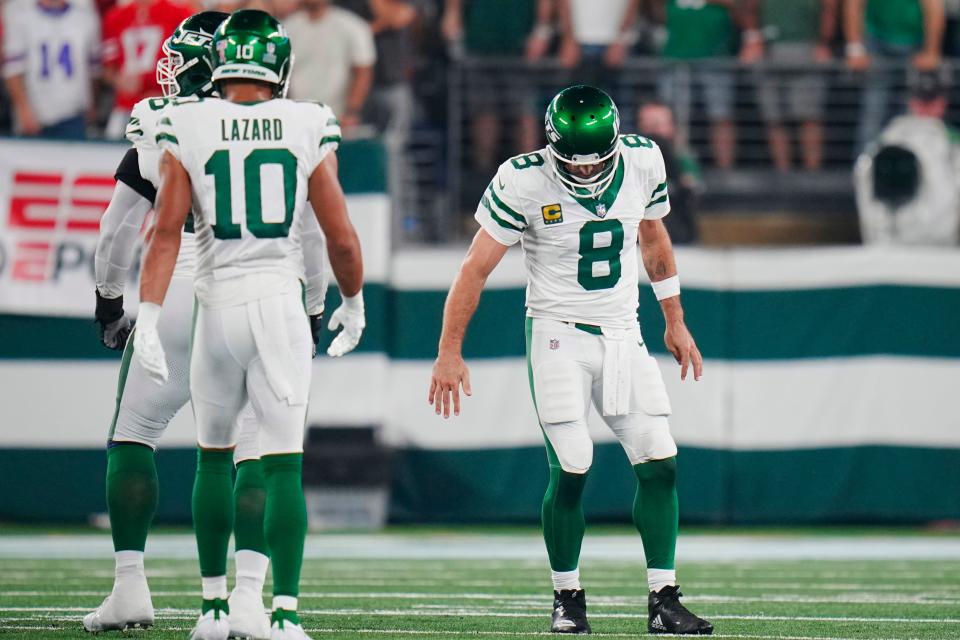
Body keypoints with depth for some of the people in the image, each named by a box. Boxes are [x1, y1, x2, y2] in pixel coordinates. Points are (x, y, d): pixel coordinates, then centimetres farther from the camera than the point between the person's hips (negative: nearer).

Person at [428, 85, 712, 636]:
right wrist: (450, 353, -15)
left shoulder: (642, 162, -4)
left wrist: (675, 321, 20)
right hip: (558, 335, -4)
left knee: (660, 465, -5)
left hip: (623, 334, 4)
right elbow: (476, 270, -11)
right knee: (571, 469, -14)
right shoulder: (525, 182, -16)